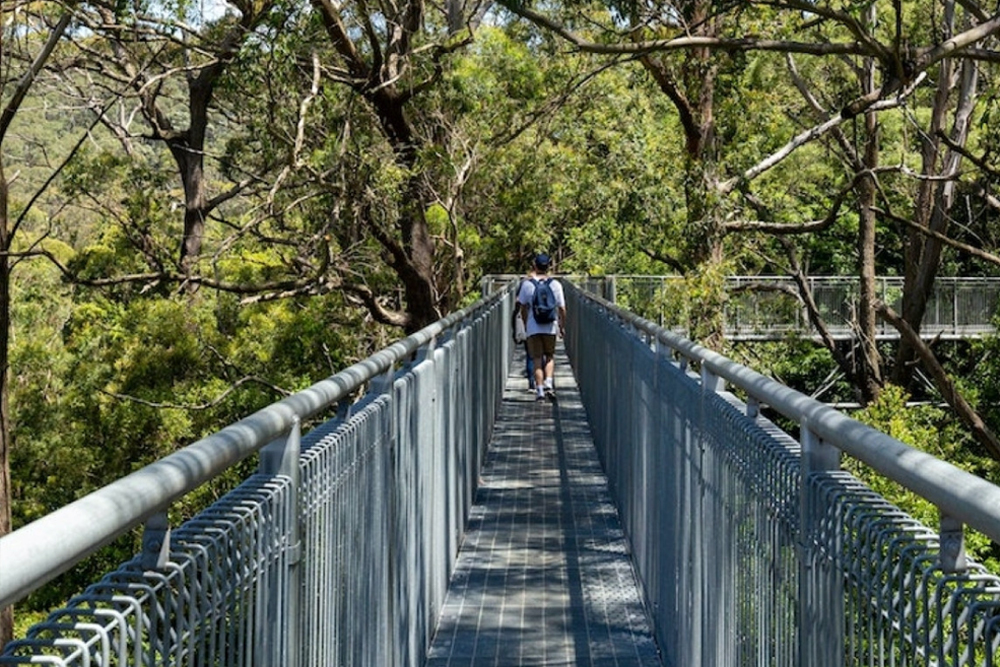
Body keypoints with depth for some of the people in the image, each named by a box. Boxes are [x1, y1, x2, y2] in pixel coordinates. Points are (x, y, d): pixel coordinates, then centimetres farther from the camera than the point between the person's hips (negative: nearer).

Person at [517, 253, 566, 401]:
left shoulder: (527, 284, -2)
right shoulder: (555, 284, -2)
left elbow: (523, 308, 5)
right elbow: (562, 308, 0)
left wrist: (525, 324, 19)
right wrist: (562, 326, 13)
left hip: (533, 328, 0)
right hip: (550, 327, 0)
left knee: (537, 359, 6)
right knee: (550, 356, 17)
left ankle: (539, 390, 2)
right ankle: (548, 383, -3)